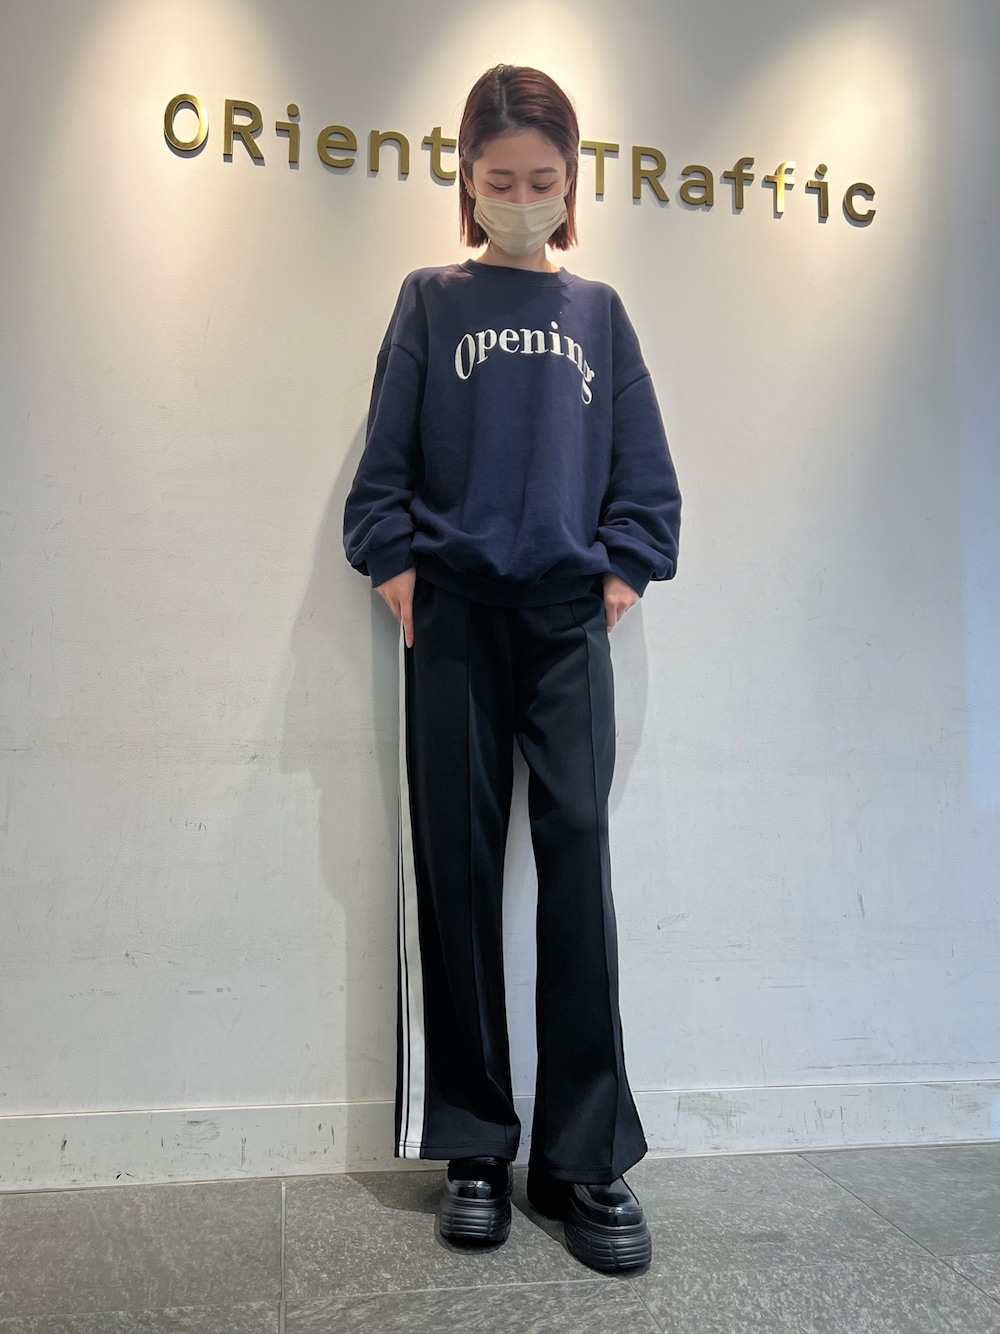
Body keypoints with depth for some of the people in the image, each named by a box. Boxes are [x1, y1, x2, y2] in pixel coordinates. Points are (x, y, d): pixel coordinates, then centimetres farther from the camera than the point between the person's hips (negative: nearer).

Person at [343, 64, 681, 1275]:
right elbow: (386, 456, 7)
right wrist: (395, 564, -4)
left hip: (569, 618, 1)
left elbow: (644, 468, 13)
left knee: (578, 857, -5)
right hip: (453, 614, 0)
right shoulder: (431, 301, 12)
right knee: (457, 866, 0)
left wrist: (626, 569, 1)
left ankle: (587, 1155, 4)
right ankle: (474, 1146, 12)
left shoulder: (598, 312, 16)